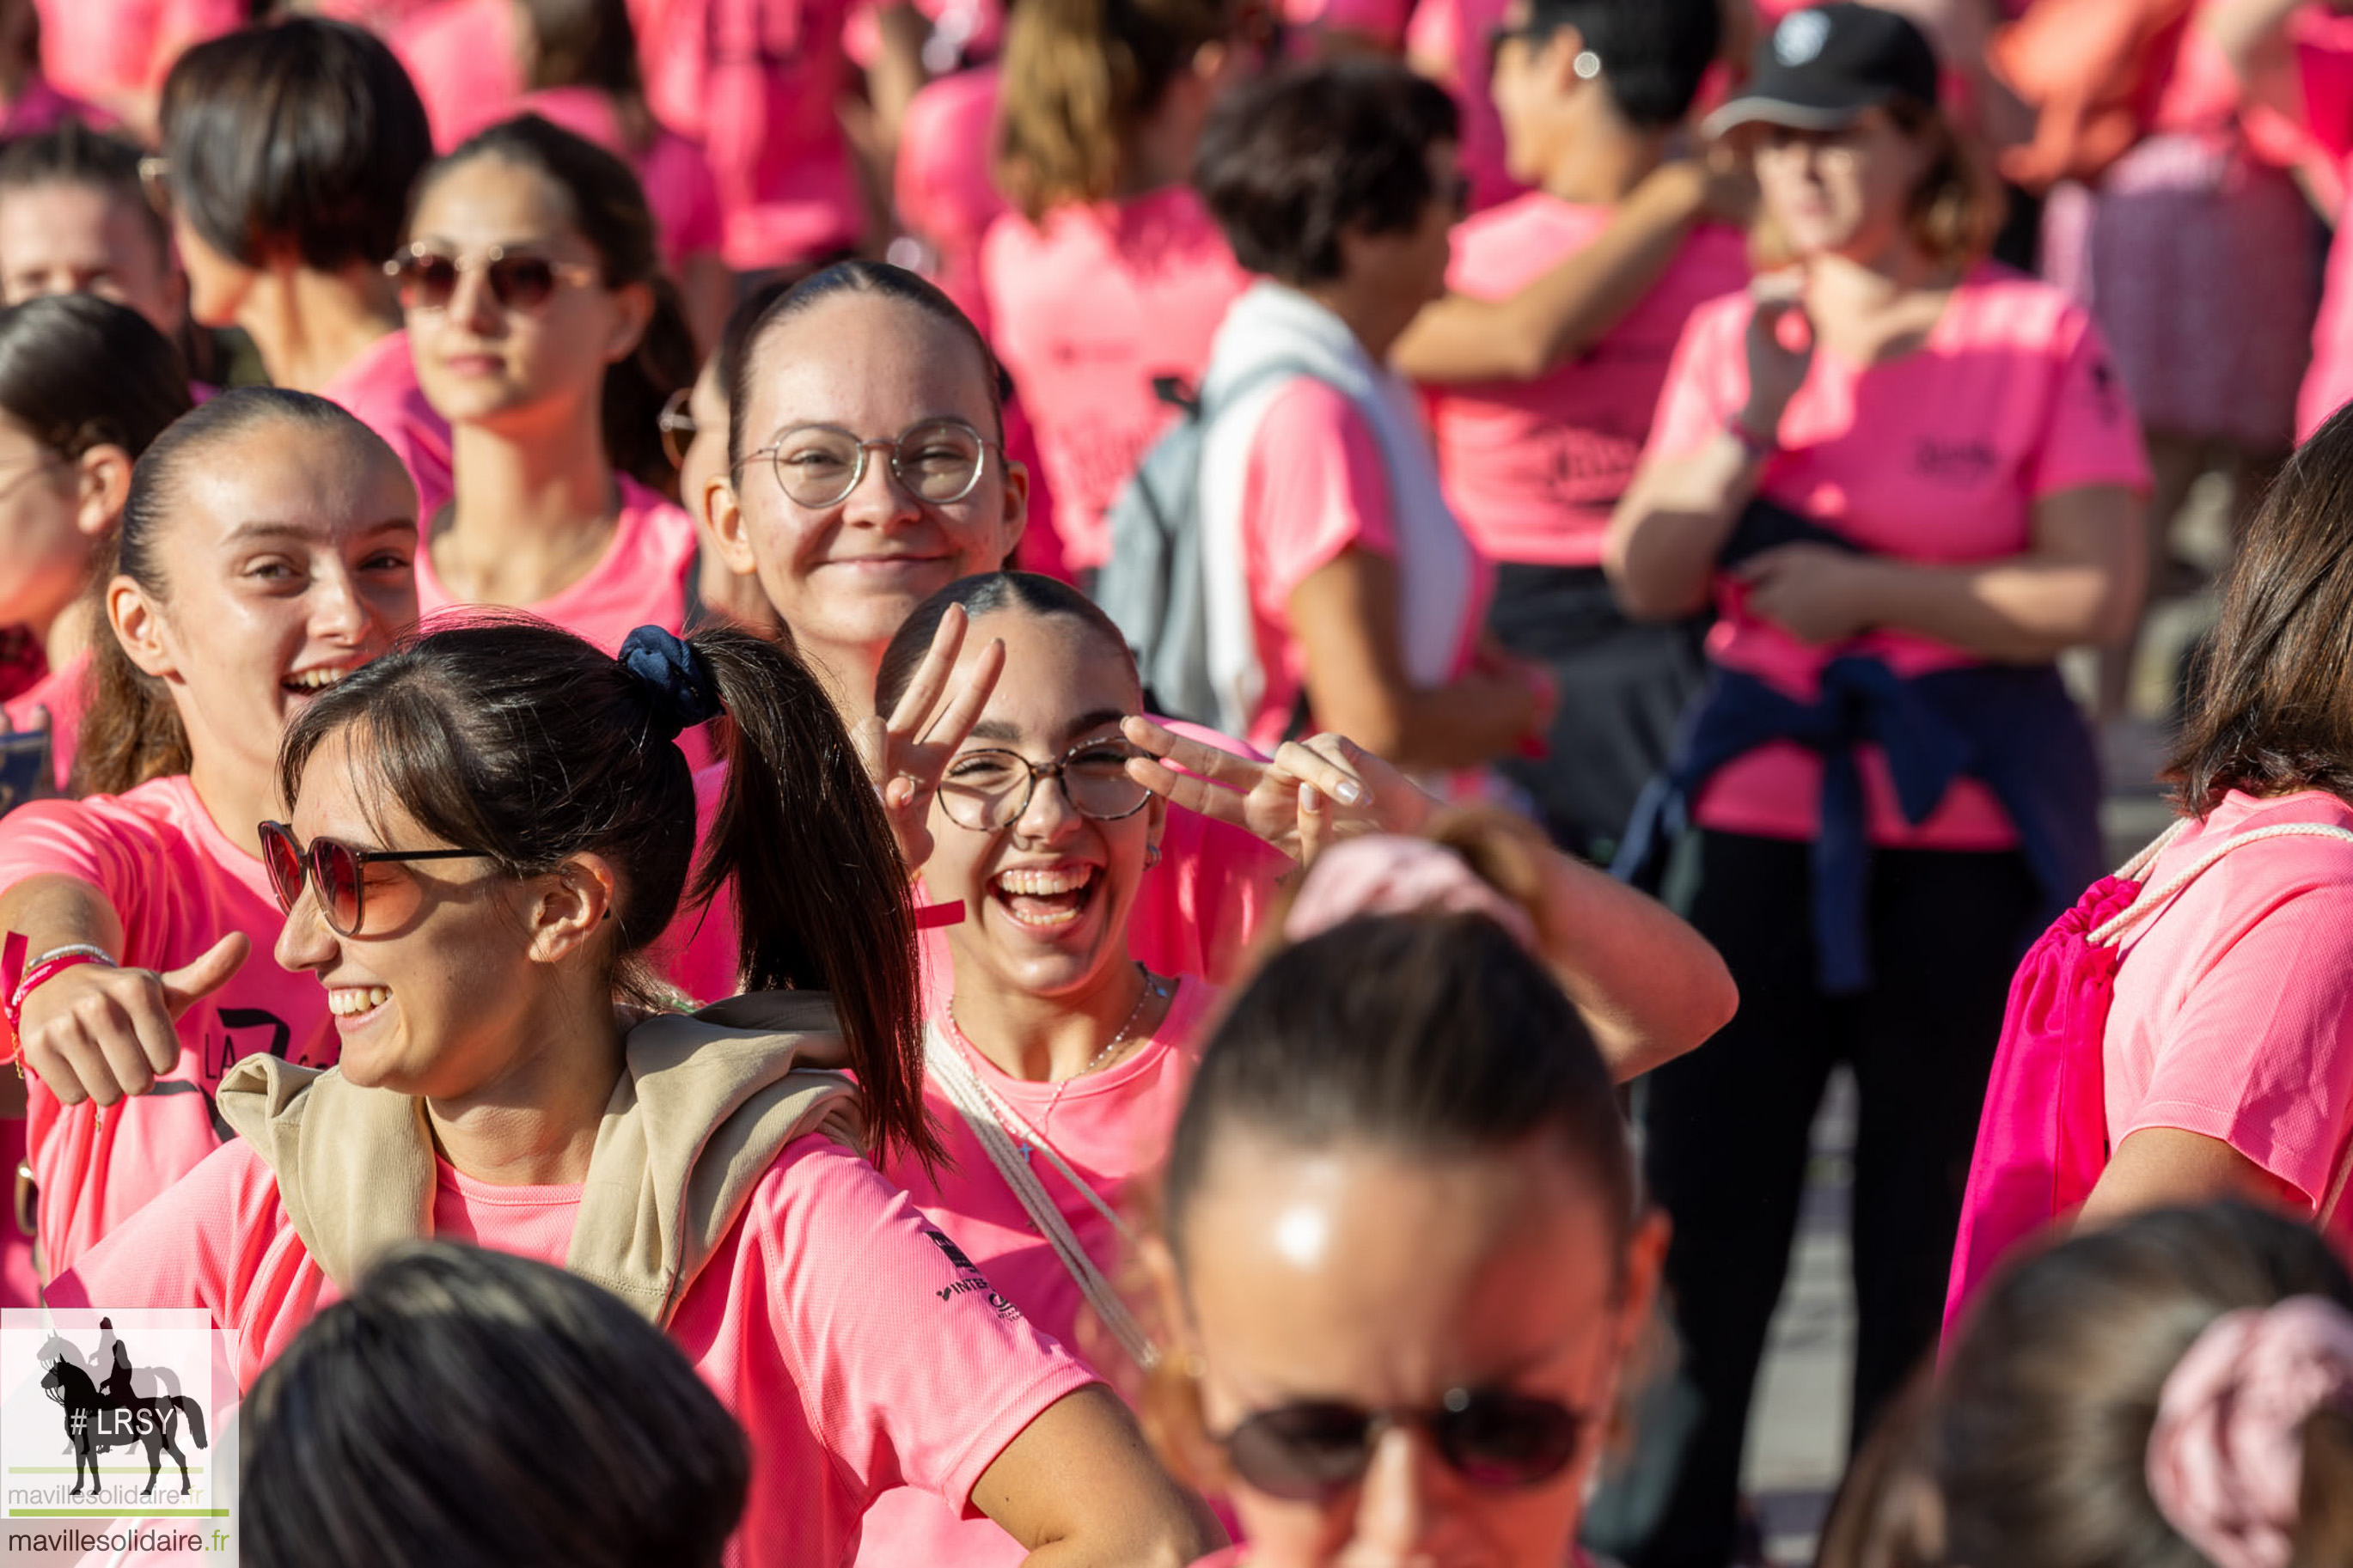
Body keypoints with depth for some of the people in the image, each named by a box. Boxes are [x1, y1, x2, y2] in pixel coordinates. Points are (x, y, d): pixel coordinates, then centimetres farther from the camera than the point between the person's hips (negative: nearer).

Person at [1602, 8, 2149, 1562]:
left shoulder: (2040, 336, -3)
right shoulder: (1734, 338, 8)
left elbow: (2098, 591, -9)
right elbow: (1647, 580, 3)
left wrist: (1867, 592, -12)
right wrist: (1749, 430, -11)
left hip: (1965, 832, -3)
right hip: (1759, 814, 3)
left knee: (1934, 1226, 4)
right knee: (1704, 1200, 4)